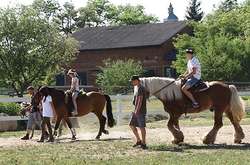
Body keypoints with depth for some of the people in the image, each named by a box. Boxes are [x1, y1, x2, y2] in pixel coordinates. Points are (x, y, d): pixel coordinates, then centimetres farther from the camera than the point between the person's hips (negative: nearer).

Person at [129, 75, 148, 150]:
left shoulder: (140, 88, -14)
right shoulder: (136, 88, 16)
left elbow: (140, 100, -20)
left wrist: (137, 110, -22)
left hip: (140, 111, -10)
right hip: (136, 111, 10)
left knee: (141, 127, -6)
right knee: (132, 125, 11)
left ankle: (143, 143, 0)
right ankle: (138, 140, 19)